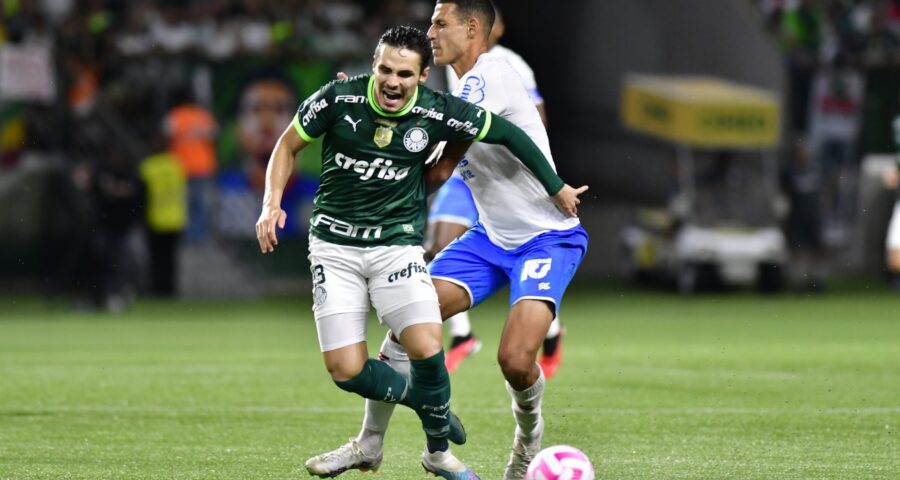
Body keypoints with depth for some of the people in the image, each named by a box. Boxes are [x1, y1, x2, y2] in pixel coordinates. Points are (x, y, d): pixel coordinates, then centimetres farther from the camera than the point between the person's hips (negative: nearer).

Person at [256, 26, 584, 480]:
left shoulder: (438, 113, -11)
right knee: (346, 371, -10)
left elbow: (507, 133, 4)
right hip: (334, 244, 0)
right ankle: (432, 403, 18)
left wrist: (556, 187, 11)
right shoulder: (338, 98, -12)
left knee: (426, 349, -21)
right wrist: (272, 204, -11)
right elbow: (287, 146, 3)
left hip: (397, 244, 0)